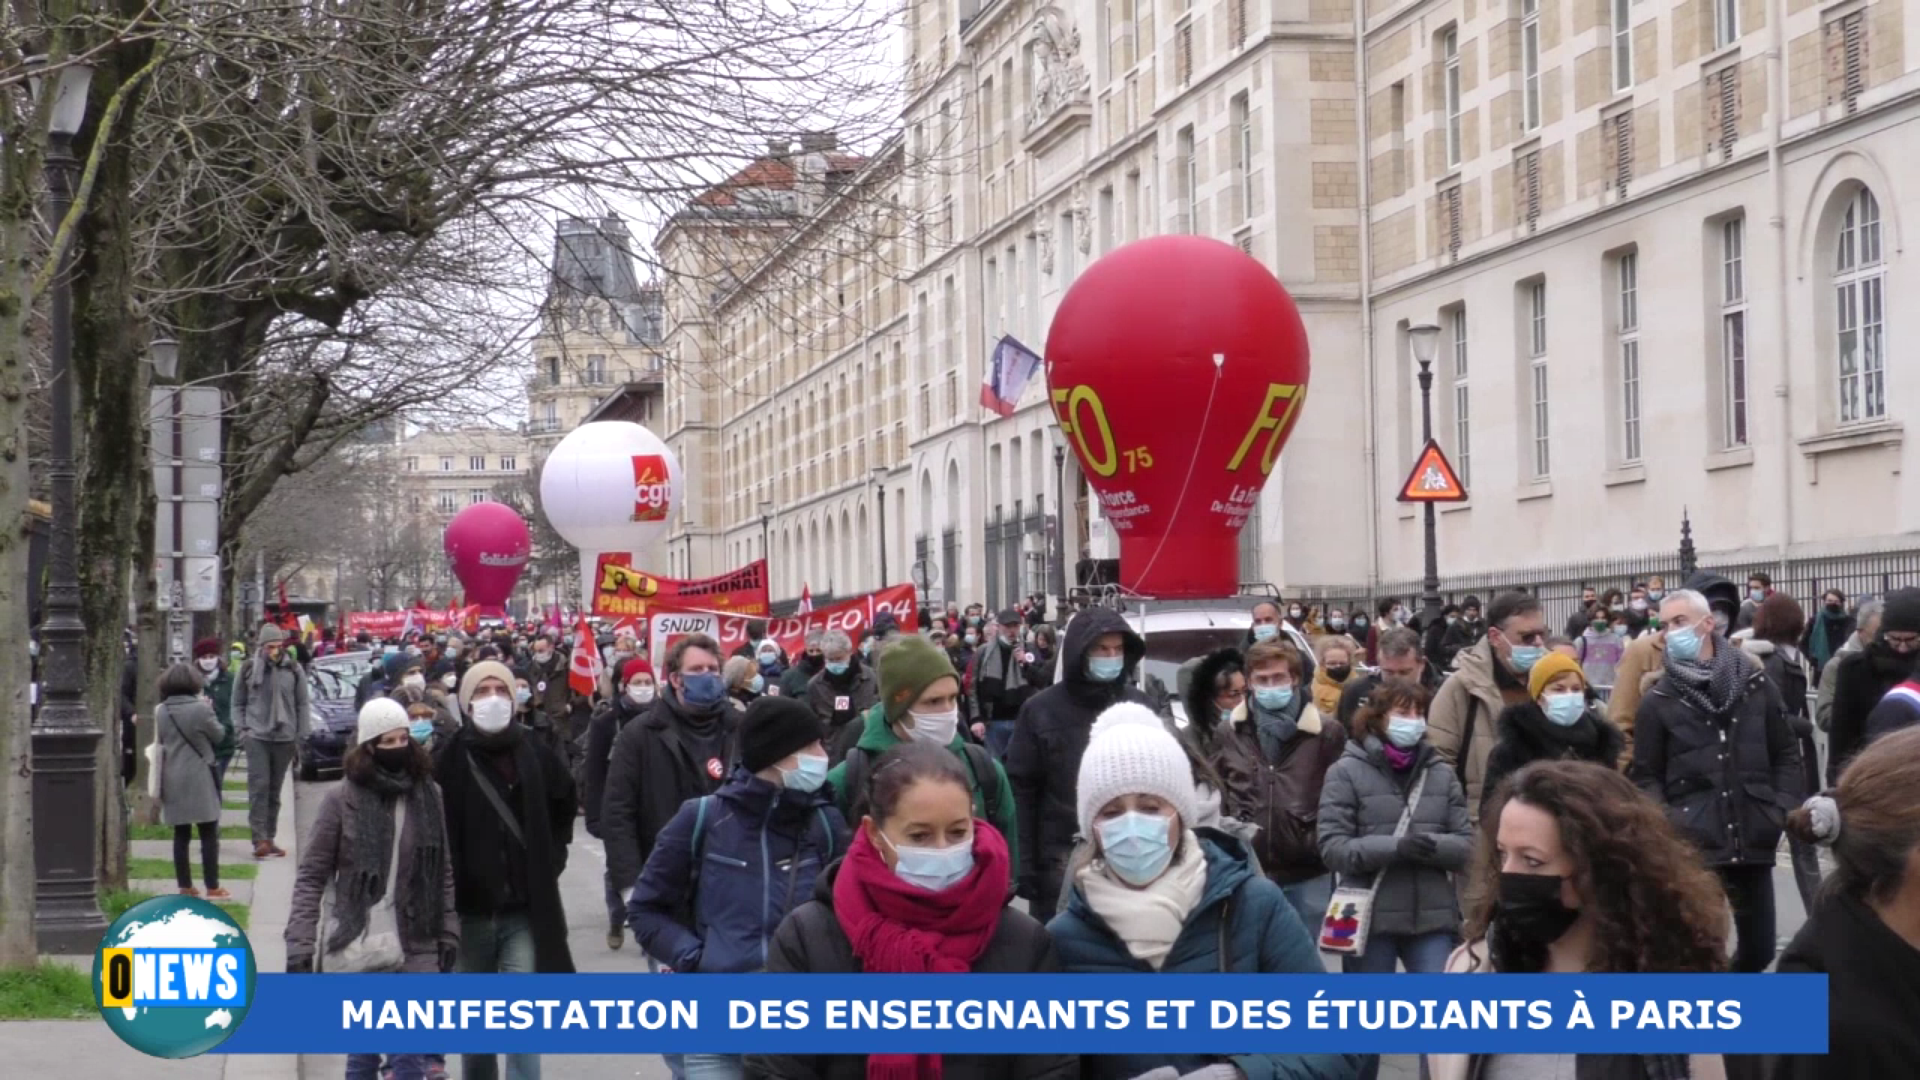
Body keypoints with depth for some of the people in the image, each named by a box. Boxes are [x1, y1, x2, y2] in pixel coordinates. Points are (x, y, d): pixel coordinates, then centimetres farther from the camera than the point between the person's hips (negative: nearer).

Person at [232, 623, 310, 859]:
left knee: (274, 789, 9)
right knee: (259, 786, -10)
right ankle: (259, 839, -12)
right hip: (257, 737, -1)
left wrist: (303, 738, 3)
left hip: (285, 738, 1)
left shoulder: (294, 669, 1)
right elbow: (238, 702, 11)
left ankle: (269, 839, 15)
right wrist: (243, 727, 0)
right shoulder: (250, 669, 1)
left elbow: (303, 704, 6)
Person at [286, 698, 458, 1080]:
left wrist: (448, 933, 6)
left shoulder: (428, 796, 4)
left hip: (416, 951, 2)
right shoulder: (342, 800, -4)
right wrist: (299, 945, -10)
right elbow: (311, 877, -4)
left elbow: (443, 873, 10)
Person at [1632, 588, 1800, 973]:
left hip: (1753, 839, 3)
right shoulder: (1659, 700, 1)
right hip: (1693, 843, -3)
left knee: (1759, 947, 10)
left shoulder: (1755, 683, 7)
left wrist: (1783, 809, 0)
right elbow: (1647, 775, 4)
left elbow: (1786, 753, 12)